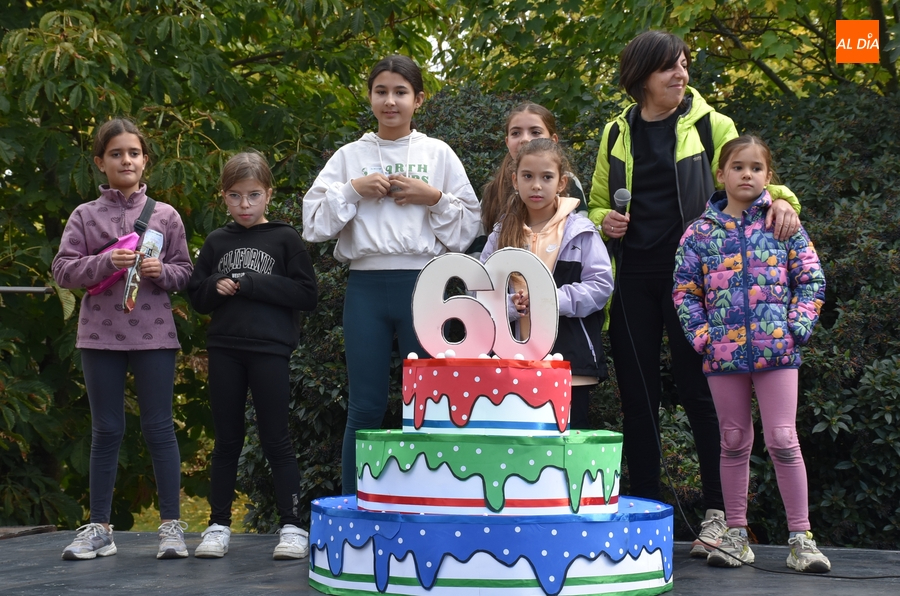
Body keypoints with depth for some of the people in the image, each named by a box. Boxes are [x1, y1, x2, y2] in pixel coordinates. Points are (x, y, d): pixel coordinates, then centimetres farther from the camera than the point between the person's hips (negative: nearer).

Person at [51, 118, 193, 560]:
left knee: (159, 427, 0)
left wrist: (161, 271, -12)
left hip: (154, 333, 0)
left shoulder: (165, 215, 6)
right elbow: (63, 270, -1)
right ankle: (99, 528, 12)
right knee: (106, 430, 6)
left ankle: (171, 525, 5)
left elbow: (183, 271, 9)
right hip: (101, 333, 1)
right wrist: (106, 263, -16)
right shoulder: (85, 216, 5)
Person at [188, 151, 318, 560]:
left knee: (276, 440, -1)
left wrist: (251, 284, -13)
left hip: (270, 350, -3)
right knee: (227, 440, 8)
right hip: (224, 350, 3)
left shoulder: (284, 239, 1)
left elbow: (307, 295, -7)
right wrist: (217, 288, -8)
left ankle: (292, 526, 3)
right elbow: (197, 298, 14)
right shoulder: (216, 242, 11)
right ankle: (219, 525, 14)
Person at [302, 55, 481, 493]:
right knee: (365, 408, 3)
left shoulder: (439, 154, 9)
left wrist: (434, 198, -7)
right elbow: (314, 223, 5)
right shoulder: (350, 156, 11)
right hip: (366, 286, 1)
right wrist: (352, 190, -6)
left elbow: (468, 225, 7)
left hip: (423, 284, -1)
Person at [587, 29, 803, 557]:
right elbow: (598, 203, 22)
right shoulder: (617, 134, 13)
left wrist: (782, 199, -22)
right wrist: (605, 221, -1)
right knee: (638, 397, 4)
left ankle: (718, 512, 3)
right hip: (633, 277, 3)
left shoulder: (709, 126, 4)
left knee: (699, 391, -4)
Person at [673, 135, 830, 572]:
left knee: (782, 440, -5)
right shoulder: (701, 232, 5)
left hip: (777, 348, -1)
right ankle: (736, 535, 16)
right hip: (723, 351, 2)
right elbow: (684, 290, 7)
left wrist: (798, 326, -7)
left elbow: (811, 280, 4)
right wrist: (701, 335, -4)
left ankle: (800, 537, 2)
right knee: (734, 442, 9)